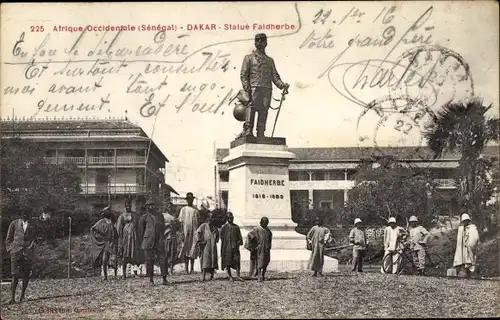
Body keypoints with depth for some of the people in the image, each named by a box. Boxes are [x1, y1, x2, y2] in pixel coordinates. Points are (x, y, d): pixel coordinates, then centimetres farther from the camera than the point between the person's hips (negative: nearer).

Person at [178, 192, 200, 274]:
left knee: (193, 250, 0)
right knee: (185, 250, -2)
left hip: (194, 232, 2)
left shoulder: (196, 210, 13)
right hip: (186, 232, -2)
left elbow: (198, 222, 14)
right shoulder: (183, 209, 5)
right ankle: (186, 269, 0)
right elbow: (181, 222, 1)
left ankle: (192, 268, 5)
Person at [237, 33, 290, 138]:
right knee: (251, 108, -16)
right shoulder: (249, 58, 15)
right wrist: (247, 88, -11)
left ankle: (260, 135, -6)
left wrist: (282, 85, -2)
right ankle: (248, 130, -21)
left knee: (263, 112, -4)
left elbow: (274, 75, 17)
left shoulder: (270, 60, 26)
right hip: (254, 87, -3)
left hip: (267, 89, 3)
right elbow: (244, 74, 5)